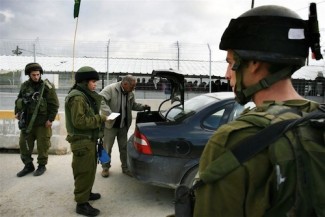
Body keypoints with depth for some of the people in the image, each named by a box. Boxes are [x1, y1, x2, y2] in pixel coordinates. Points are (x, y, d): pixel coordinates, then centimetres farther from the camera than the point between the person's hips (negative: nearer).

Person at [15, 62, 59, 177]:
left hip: (42, 122, -5)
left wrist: (50, 119, -12)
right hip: (27, 121, 5)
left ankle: (42, 165, 21)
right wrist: (17, 112, 5)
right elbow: (18, 100, 19)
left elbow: (54, 104, -9)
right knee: (24, 144, 11)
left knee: (42, 145, 4)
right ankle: (28, 165, 26)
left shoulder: (47, 86, -8)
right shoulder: (24, 86, 6)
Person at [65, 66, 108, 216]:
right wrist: (100, 119, -17)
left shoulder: (85, 95, 14)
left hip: (88, 139, 10)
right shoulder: (77, 97, -18)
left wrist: (99, 118, 7)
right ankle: (81, 203, 7)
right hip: (82, 141, -10)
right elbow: (79, 121, -25)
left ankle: (86, 193, 36)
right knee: (85, 171, -3)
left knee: (89, 169, 20)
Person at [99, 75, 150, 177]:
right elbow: (100, 100, -24)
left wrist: (143, 106, 1)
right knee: (107, 147, 8)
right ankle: (105, 167, 27)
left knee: (124, 147, 14)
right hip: (110, 125, -5)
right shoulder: (110, 89, -17)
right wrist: (108, 113, -34)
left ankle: (125, 168, 28)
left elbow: (133, 105, 19)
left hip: (124, 125, 5)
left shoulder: (130, 93, 4)